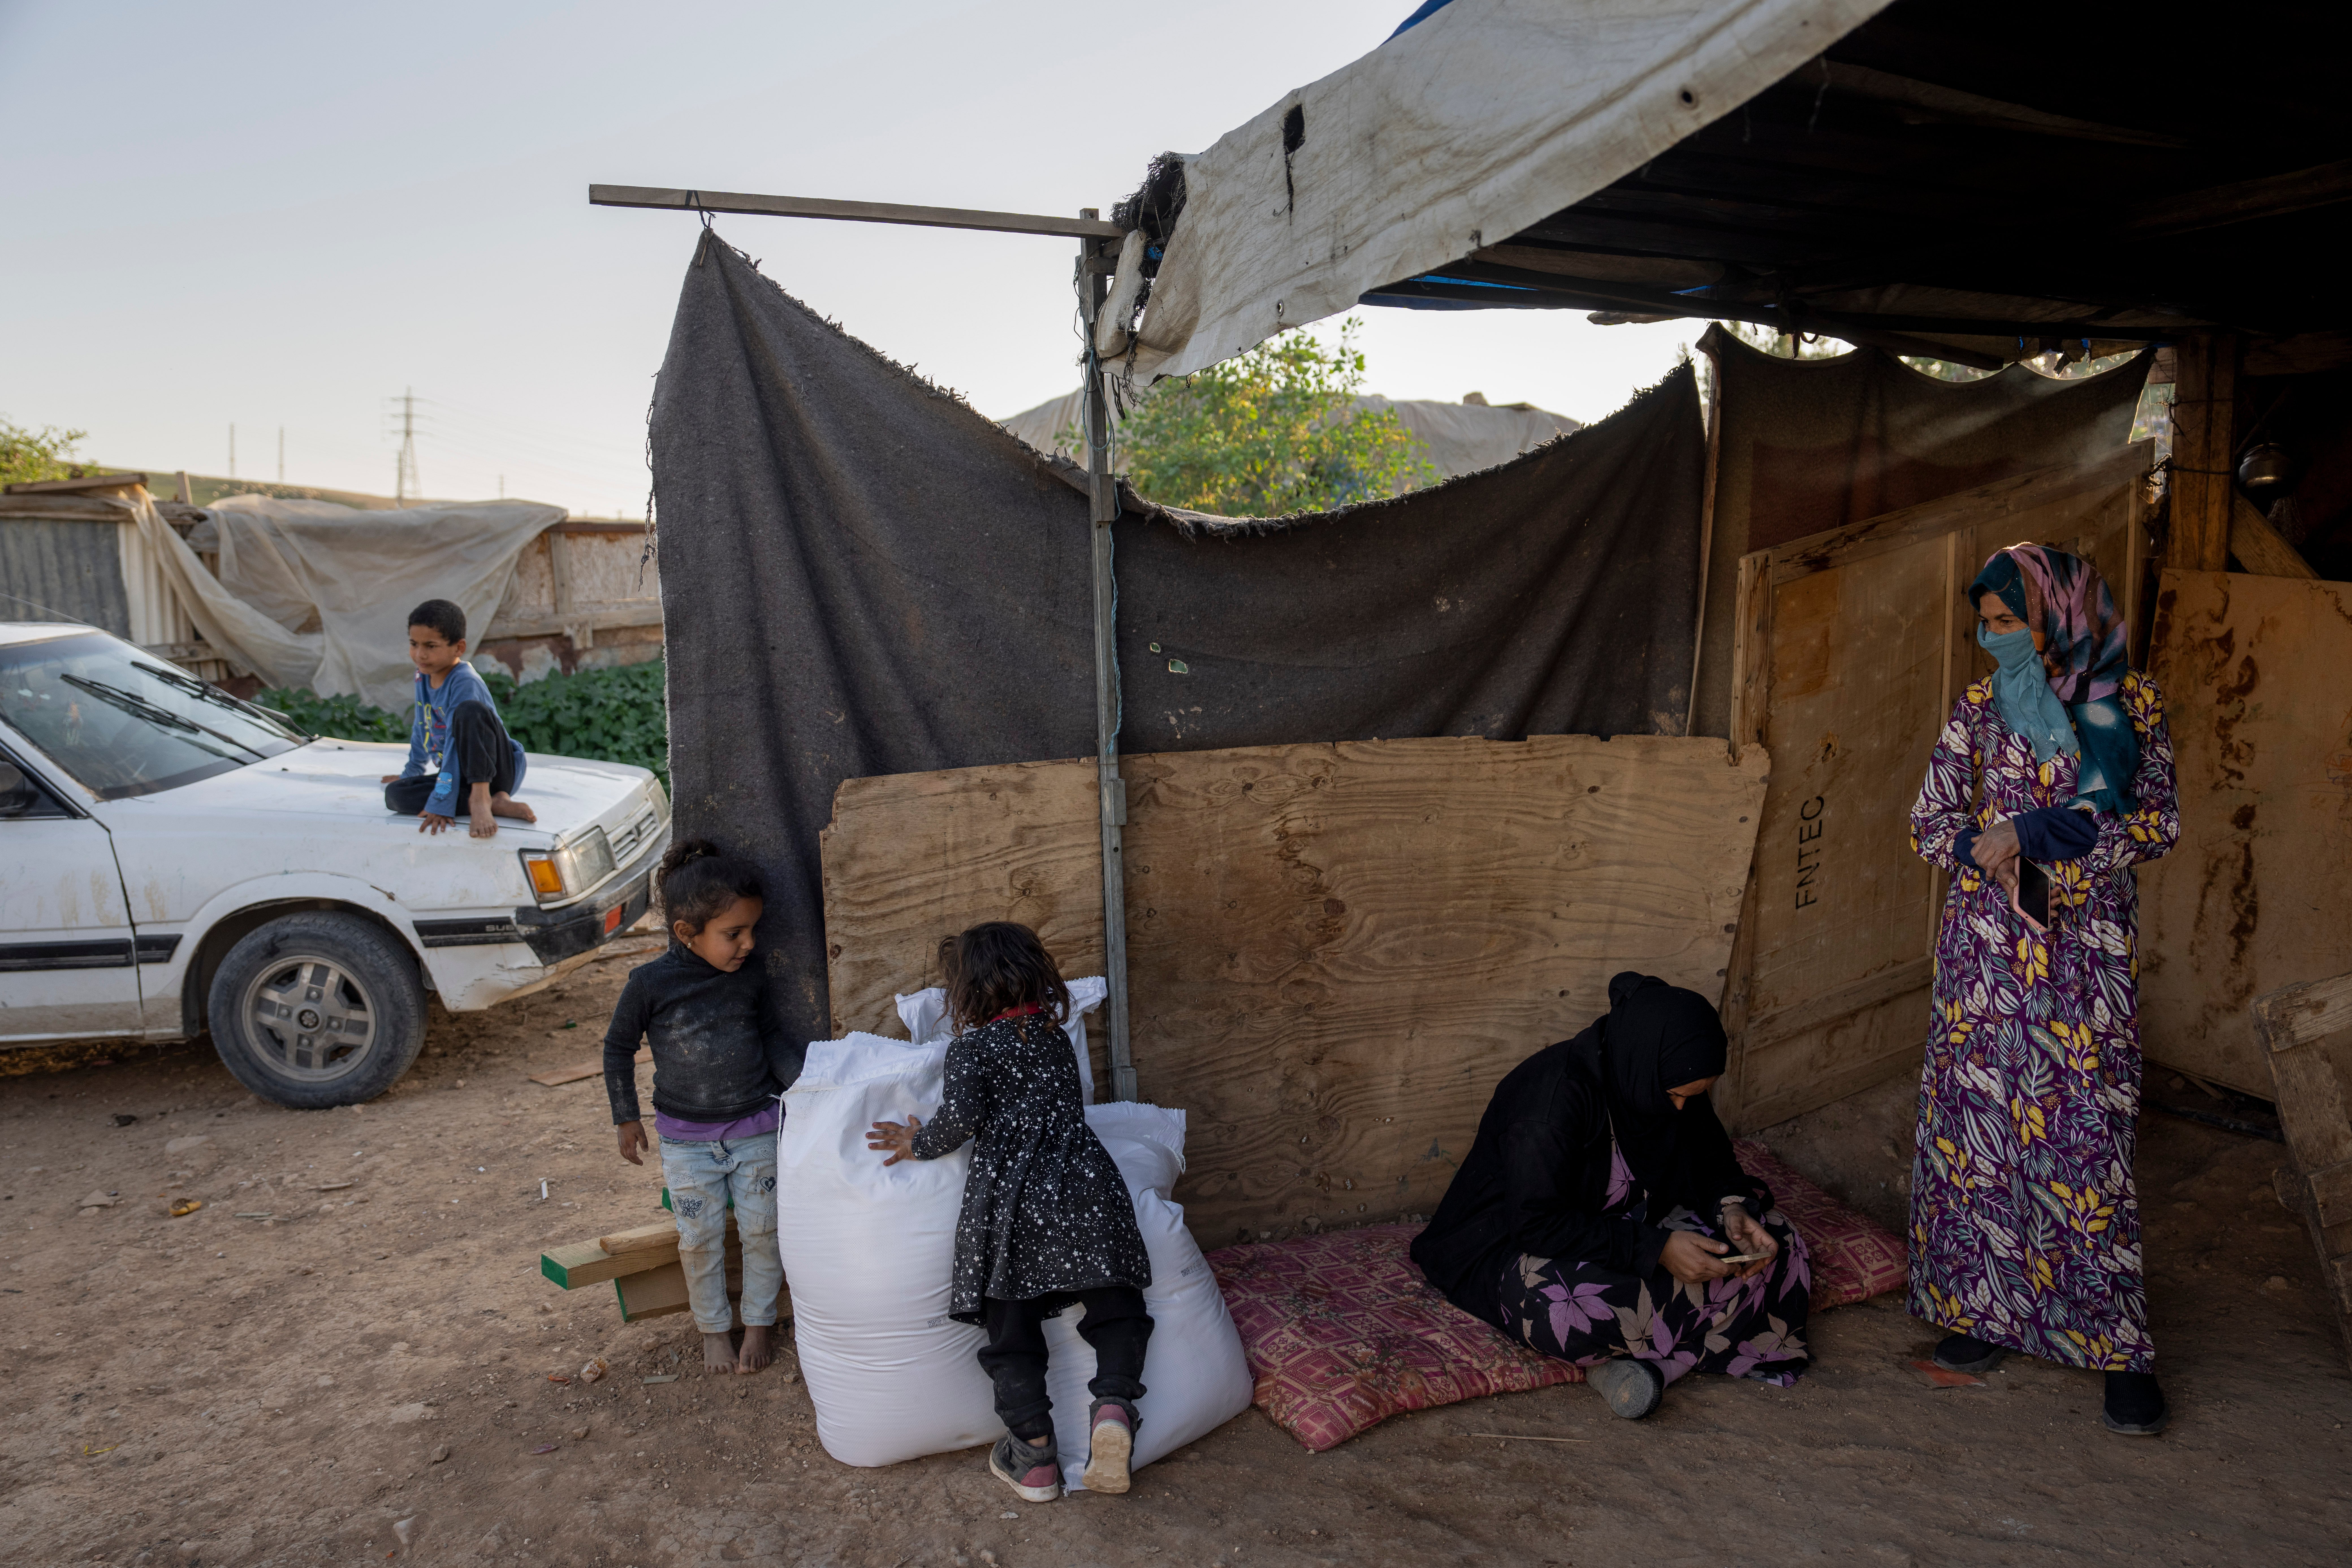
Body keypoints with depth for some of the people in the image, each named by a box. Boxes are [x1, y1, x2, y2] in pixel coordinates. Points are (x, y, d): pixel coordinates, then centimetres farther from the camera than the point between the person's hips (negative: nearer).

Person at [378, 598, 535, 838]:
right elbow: (422, 728, 24)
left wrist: (442, 804, -29)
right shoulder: (424, 677, 7)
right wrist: (413, 771, 34)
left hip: (498, 771, -9)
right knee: (395, 795, -16)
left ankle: (481, 799, -31)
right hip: (465, 776, 9)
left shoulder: (465, 684, -19)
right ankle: (493, 803, -23)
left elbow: (455, 747, -25)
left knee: (470, 710, -32)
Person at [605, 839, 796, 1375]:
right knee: (701, 1239, 9)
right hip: (686, 1139, -1)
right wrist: (626, 1118, 4)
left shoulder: (753, 977, -11)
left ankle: (759, 1324, 30)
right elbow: (618, 1049, -2)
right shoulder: (651, 985, -17)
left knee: (762, 1231, 8)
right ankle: (715, 1329, 33)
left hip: (757, 1129, 1)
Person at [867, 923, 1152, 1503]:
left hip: (1007, 1200, -3)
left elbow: (962, 1114, -15)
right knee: (1116, 1307, 13)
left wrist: (921, 1144, 4)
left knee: (1011, 1333, 10)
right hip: (1085, 1188, 3)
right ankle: (1114, 1401, -10)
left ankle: (1035, 1455, 8)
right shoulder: (1057, 1038, 18)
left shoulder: (971, 1048, 3)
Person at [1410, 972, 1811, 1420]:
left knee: (1776, 1246, -8)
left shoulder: (1670, 1085, -8)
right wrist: (1655, 1248, -32)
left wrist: (1731, 1207, -12)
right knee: (1560, 1311, -41)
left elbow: (1710, 1154, 10)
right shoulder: (1555, 1095, -30)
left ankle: (1653, 1360, -16)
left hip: (1632, 1225, 8)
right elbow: (1539, 1223, -30)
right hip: (1525, 1244, -8)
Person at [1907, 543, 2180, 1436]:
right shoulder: (1980, 708, 6)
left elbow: (2160, 823, -4)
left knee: (2085, 1134, -2)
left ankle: (2120, 1345, 10)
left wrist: (2032, 831, -14)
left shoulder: (2130, 702, 2)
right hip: (1988, 942, 2)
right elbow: (1929, 824, 7)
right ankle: (1988, 1308, 17)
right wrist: (1984, 849, -14)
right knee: (1980, 1118, 3)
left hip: (2088, 945, -2)